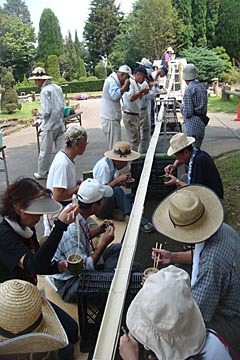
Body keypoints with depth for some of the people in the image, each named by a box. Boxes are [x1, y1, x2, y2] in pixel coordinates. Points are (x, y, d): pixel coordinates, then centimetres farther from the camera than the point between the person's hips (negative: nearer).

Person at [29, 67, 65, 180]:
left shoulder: (45, 91, -15)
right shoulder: (57, 87, 8)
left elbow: (46, 111, -20)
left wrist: (38, 113, -2)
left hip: (49, 125, -7)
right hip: (60, 124, 7)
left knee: (45, 151, 5)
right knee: (61, 149, 11)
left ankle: (42, 173, 15)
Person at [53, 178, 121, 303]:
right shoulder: (70, 229, -32)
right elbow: (84, 268, -27)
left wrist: (99, 230, -1)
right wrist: (104, 243, -24)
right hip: (69, 284, -9)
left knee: (118, 248, 5)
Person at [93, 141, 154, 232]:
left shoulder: (115, 164, 6)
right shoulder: (104, 166, -20)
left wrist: (122, 182, -5)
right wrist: (118, 180, -24)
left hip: (111, 200, 9)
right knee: (117, 191, -35)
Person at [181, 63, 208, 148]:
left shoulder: (189, 90, -13)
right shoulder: (203, 88, 9)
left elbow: (188, 113, -16)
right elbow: (205, 108, 15)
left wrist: (182, 107, 2)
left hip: (191, 126, -8)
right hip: (201, 125, 8)